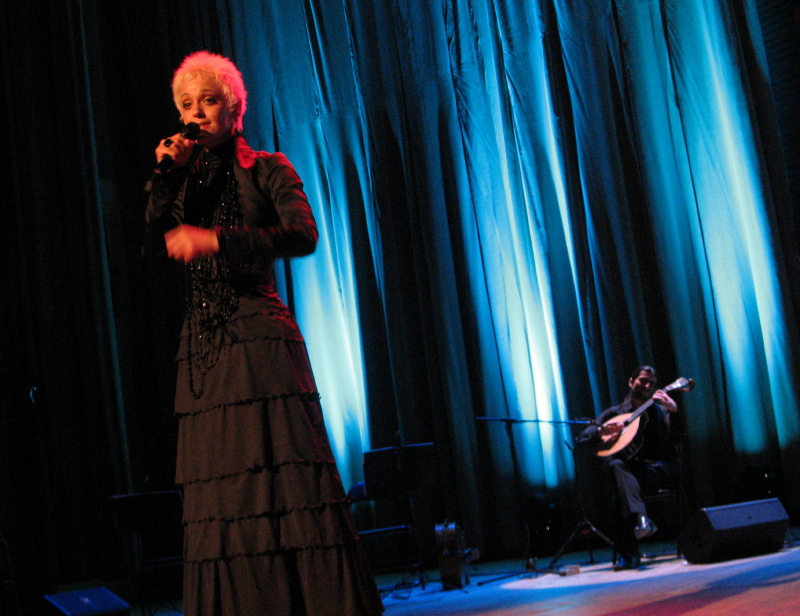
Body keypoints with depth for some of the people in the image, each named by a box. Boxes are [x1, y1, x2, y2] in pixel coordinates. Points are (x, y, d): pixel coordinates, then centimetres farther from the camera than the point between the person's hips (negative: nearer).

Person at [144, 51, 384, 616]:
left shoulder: (266, 169, 7)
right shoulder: (186, 183, 20)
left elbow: (303, 235, -10)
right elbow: (152, 246, 7)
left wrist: (217, 240, -19)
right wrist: (166, 179, 1)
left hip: (261, 341, -5)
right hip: (203, 351, 5)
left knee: (287, 485, -8)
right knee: (220, 501, 1)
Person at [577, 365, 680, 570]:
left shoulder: (660, 411, 17)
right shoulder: (614, 413, 19)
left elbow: (677, 440, -3)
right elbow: (581, 439, 10)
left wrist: (673, 411, -17)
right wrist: (600, 432, -11)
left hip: (657, 469, -1)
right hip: (630, 468, 2)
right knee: (616, 466, -37)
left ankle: (628, 554, -40)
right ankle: (640, 519, -50)